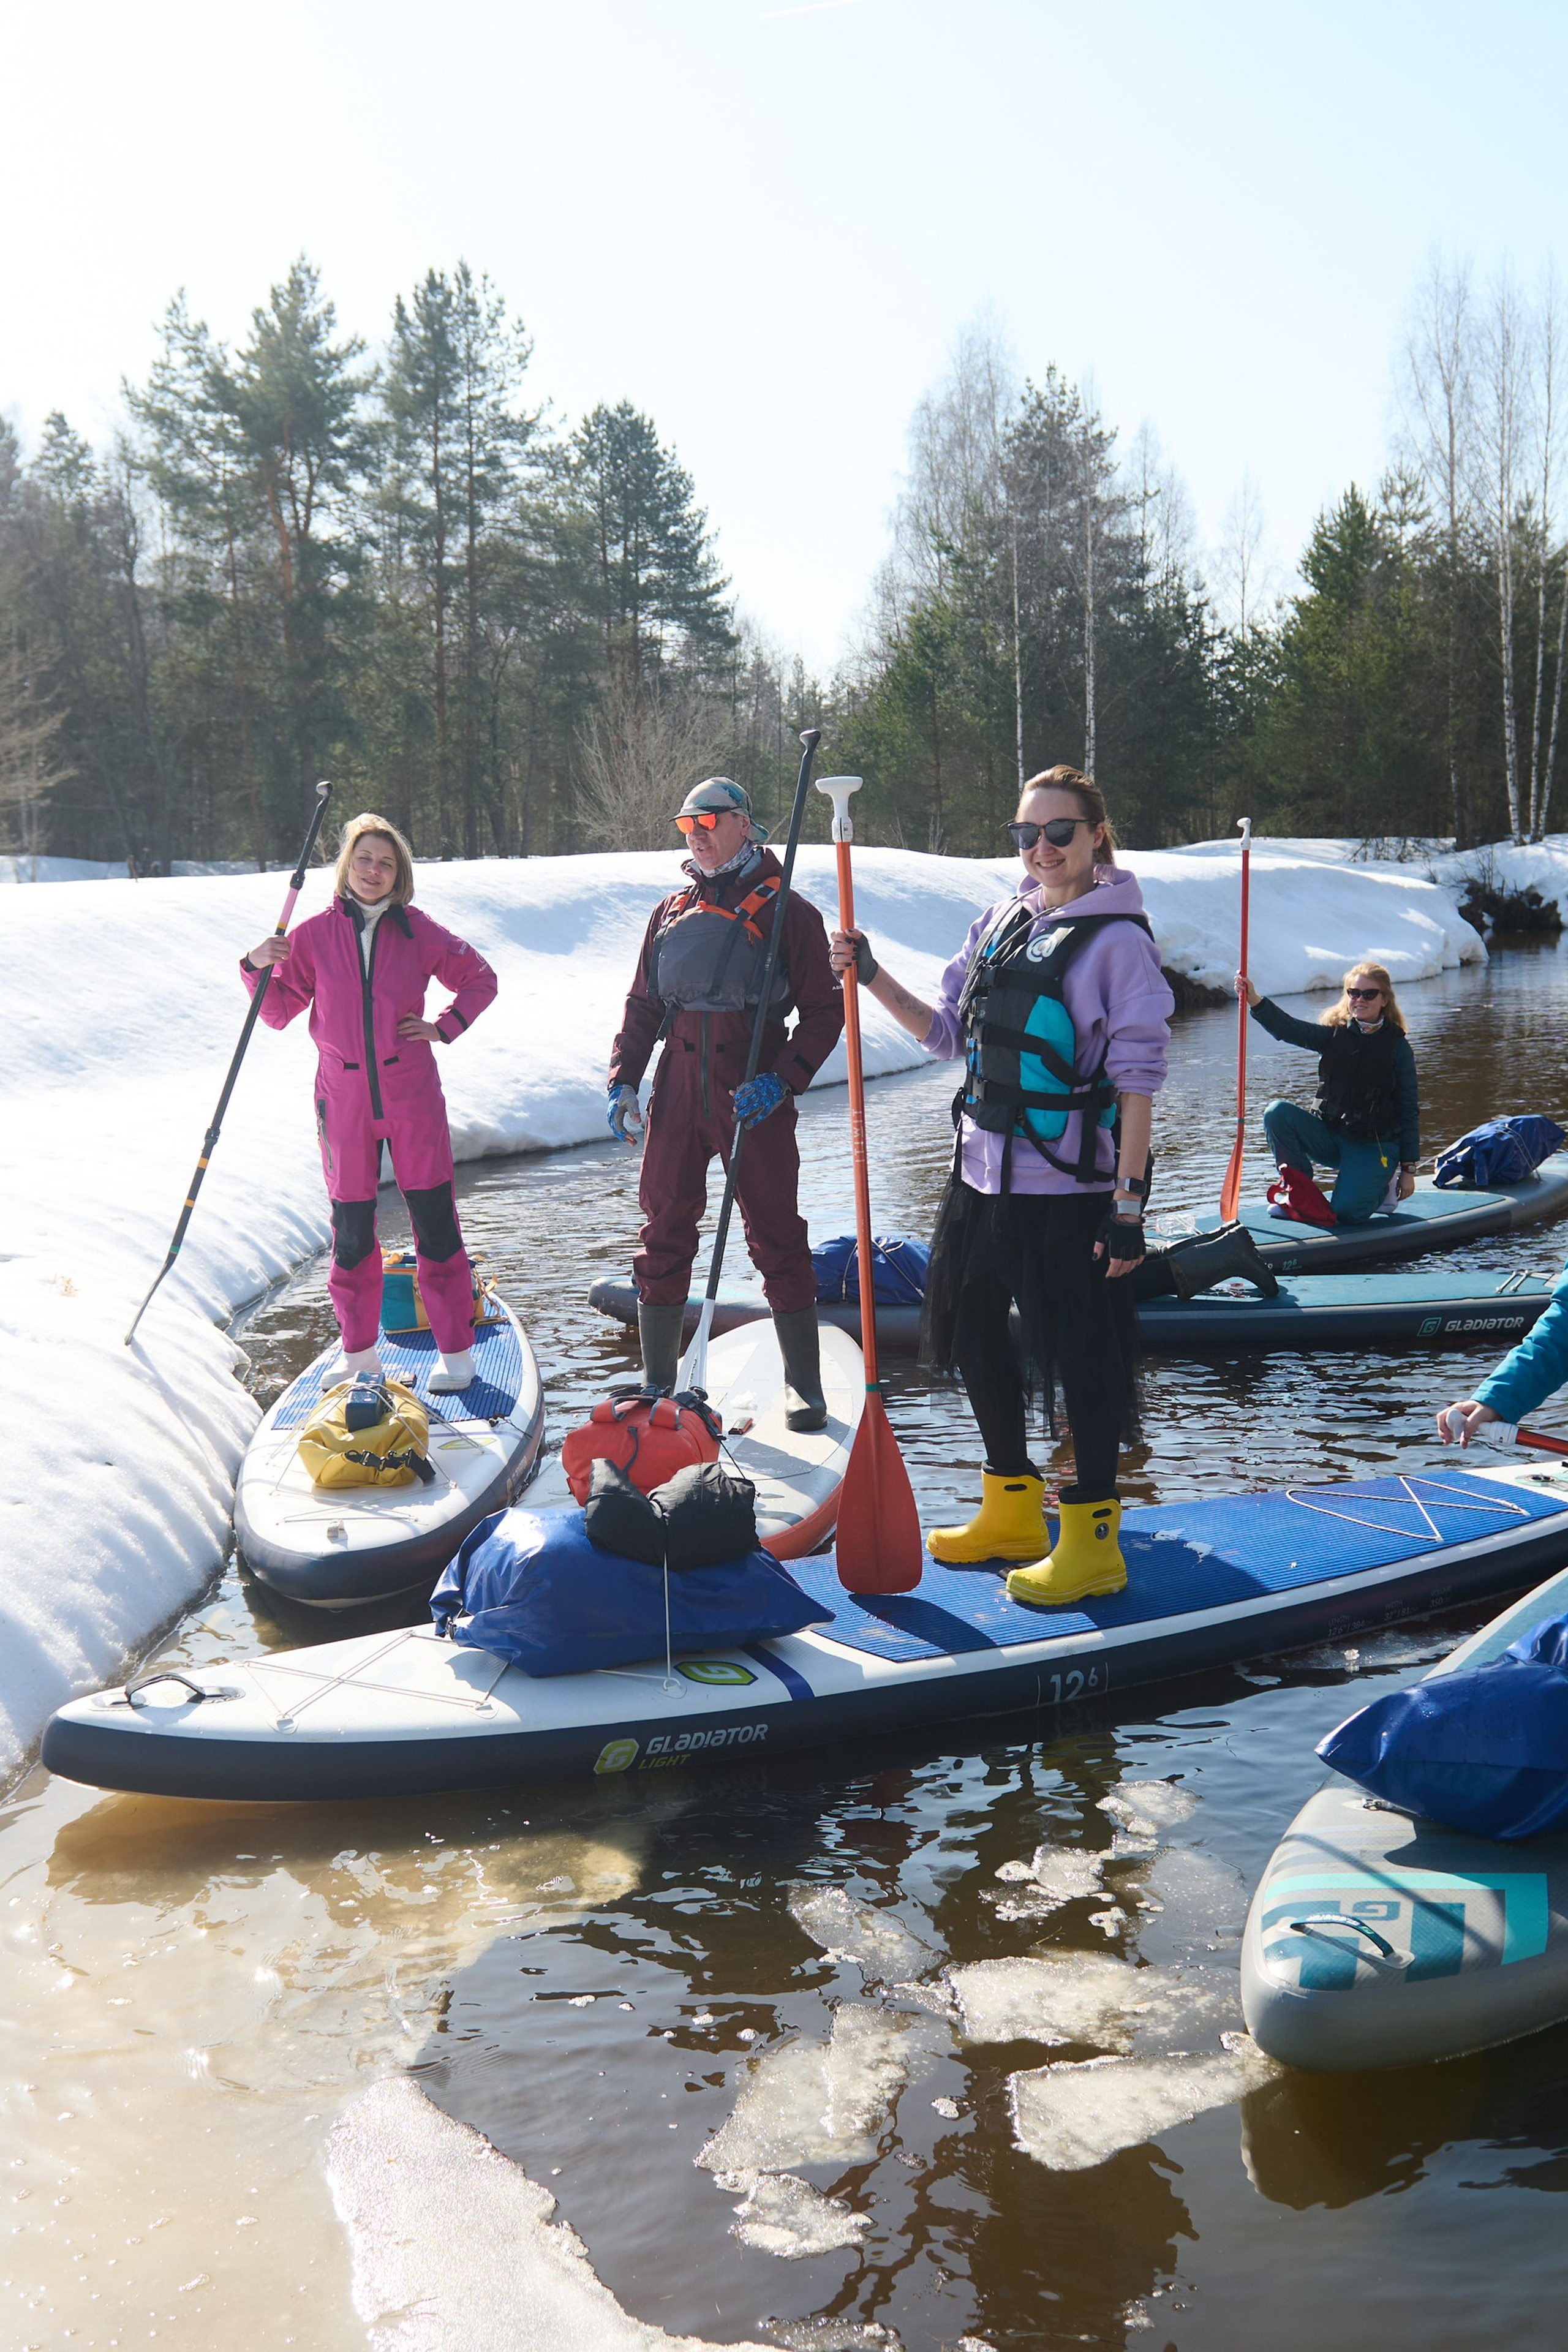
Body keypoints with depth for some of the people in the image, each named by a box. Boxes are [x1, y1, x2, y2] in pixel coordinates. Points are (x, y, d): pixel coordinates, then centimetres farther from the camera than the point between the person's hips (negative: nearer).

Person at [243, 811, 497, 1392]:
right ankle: (359, 1351, 21)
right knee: (351, 1229, 7)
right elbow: (279, 1012, 6)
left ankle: (456, 1349, 10)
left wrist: (443, 1028, 2)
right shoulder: (315, 935, 2)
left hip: (411, 1095, -1)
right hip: (344, 1098, 1)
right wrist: (259, 968, -11)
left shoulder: (418, 932, 1)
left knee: (434, 1221, 0)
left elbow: (480, 978, 14)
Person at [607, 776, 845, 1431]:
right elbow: (643, 1006, 18)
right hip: (678, 1091, 4)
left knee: (777, 1236, 1)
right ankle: (658, 1382, 17)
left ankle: (803, 1383, 13)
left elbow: (824, 1010, -3)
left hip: (755, 1099, -4)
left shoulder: (786, 911, -1)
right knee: (664, 1232, 6)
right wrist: (623, 1079, 5)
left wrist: (784, 1080, -16)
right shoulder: (672, 912, 13)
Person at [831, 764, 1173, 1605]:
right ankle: (1013, 1512, 32)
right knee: (973, 1336, 16)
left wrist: (1129, 1203, -17)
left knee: (1081, 1355, 0)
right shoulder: (999, 923, 11)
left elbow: (1137, 1083, -13)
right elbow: (949, 1035, 17)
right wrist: (873, 977, 5)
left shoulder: (1118, 941, -10)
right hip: (985, 1177, 8)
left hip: (1071, 1189, -8)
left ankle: (1091, 1542, 13)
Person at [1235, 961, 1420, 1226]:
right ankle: (1297, 1188, -3)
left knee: (1346, 1213, -23)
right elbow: (1290, 1029, -15)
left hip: (1374, 1146, -3)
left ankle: (1380, 1184, 12)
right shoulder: (1334, 1035, 3)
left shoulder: (1396, 1046, -5)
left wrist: (1408, 1169, -7)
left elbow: (1409, 1111, -4)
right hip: (1330, 1135, 3)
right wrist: (1255, 1000, -33)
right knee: (1277, 1113, -21)